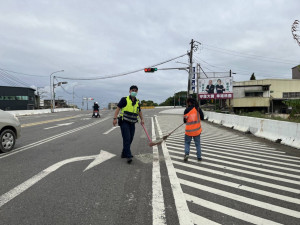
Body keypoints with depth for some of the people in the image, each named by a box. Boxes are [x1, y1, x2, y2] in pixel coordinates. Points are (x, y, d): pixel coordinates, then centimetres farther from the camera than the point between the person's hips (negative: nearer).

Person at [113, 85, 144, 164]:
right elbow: (118, 108, -8)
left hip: (132, 123, 6)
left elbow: (139, 111, 24)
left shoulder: (137, 102, 11)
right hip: (124, 122, -6)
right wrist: (115, 118, -18)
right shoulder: (124, 99, -5)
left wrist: (142, 119, 11)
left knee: (130, 139, 9)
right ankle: (128, 156, -11)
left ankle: (124, 154, 24)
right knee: (126, 139, -13)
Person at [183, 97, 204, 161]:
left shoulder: (186, 110, -8)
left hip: (189, 130, -2)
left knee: (187, 142, 15)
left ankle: (186, 153, -2)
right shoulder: (198, 109, -4)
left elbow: (185, 121, 0)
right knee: (198, 144, 12)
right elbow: (202, 118, 5)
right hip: (197, 130, 2)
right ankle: (199, 157, 14)